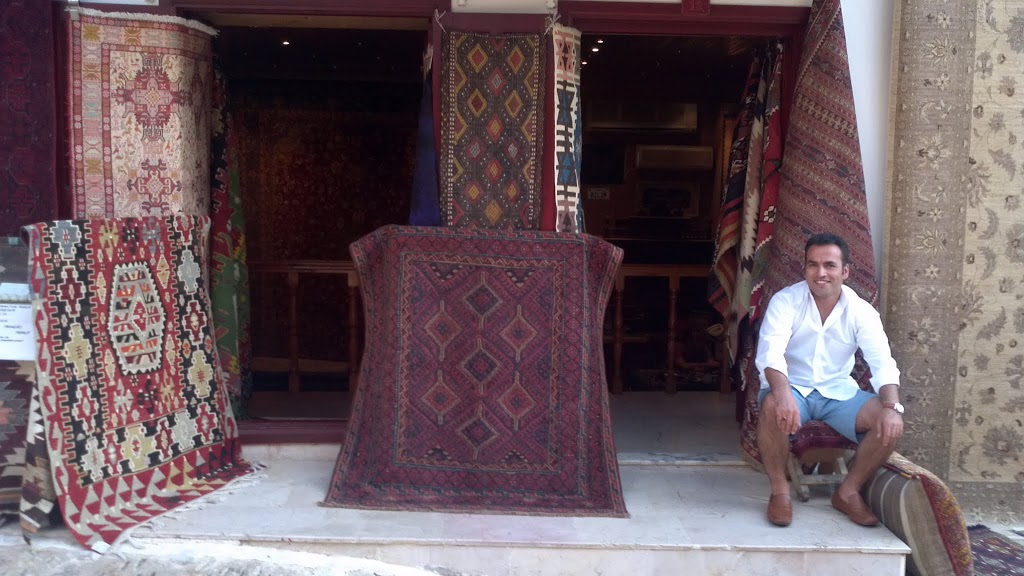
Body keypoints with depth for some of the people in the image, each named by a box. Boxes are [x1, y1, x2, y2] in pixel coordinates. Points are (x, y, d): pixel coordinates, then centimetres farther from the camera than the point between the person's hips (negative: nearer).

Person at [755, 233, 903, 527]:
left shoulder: (861, 312, -5)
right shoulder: (786, 301, -13)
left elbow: (883, 363, -14)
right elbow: (770, 352, -27)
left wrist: (892, 407, -34)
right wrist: (782, 393, -48)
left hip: (838, 391, 3)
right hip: (792, 389, -3)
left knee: (890, 423, -20)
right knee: (773, 408, -37)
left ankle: (848, 491, 0)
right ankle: (779, 490, -14)